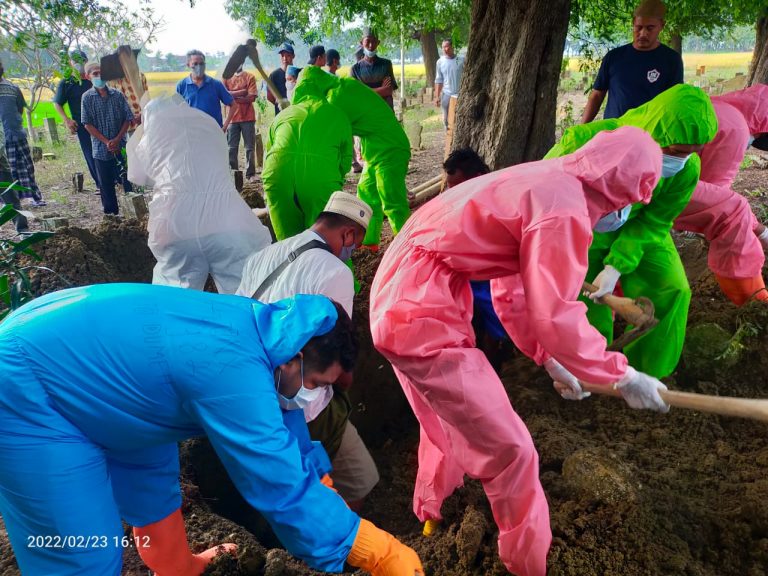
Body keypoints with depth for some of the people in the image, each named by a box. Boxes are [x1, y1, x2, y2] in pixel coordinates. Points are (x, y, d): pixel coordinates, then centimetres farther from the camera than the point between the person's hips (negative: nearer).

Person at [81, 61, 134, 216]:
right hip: (101, 149, 0)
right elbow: (87, 124, -3)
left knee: (128, 180, 2)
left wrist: (117, 139, -9)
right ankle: (111, 214, 16)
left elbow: (128, 118, 2)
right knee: (106, 185, 6)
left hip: (120, 147, 1)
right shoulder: (87, 97, 0)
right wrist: (107, 142, -12)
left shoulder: (117, 95, 3)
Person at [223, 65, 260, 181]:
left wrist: (233, 96, -8)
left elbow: (252, 97, -6)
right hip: (232, 118, 1)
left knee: (250, 147, 1)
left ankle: (251, 174, 8)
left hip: (248, 118, -1)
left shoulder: (250, 77, 5)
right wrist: (242, 92, -11)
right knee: (232, 148, 1)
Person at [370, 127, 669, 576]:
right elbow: (556, 319, -18)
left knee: (449, 418, 31)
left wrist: (549, 360, 24)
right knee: (510, 451, 3)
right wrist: (622, 376, -4)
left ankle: (430, 514, 55)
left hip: (401, 295, 10)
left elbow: (512, 294, 21)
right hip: (422, 316, -10)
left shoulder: (545, 185, 16)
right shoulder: (564, 208, -16)